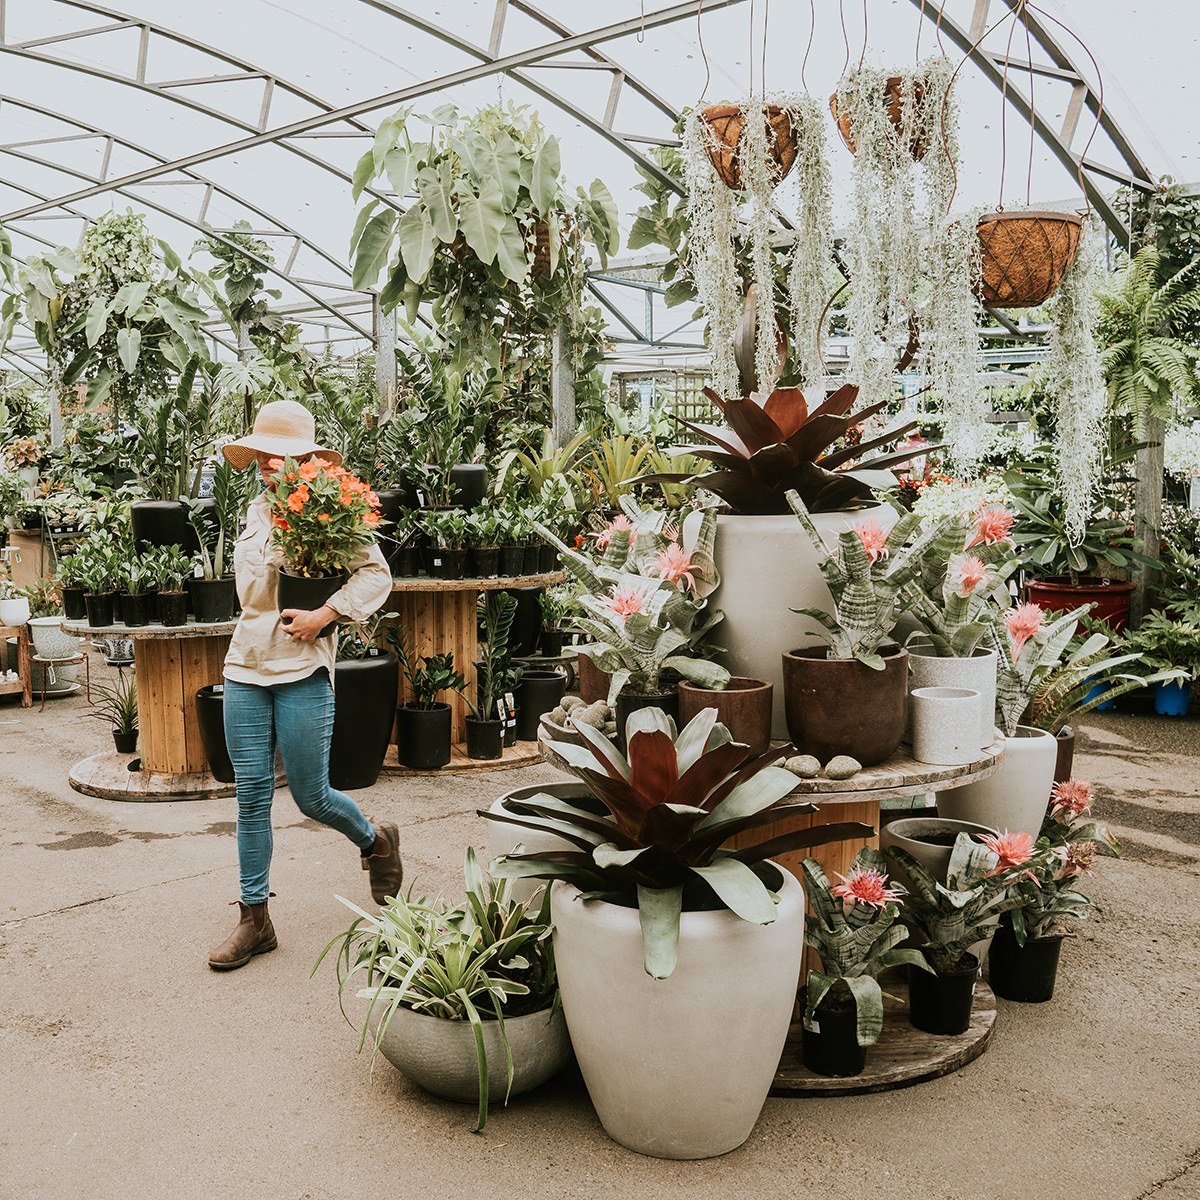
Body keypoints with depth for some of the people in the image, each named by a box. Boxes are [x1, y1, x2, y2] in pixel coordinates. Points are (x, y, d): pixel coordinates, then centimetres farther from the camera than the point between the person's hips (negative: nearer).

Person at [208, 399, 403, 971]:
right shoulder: (256, 508, 12)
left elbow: (376, 573, -9)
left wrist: (326, 613, -19)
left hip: (302, 669, -5)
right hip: (246, 666, 5)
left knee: (311, 796, 1)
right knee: (252, 795, 5)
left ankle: (377, 841, 32)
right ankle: (254, 918, 14)